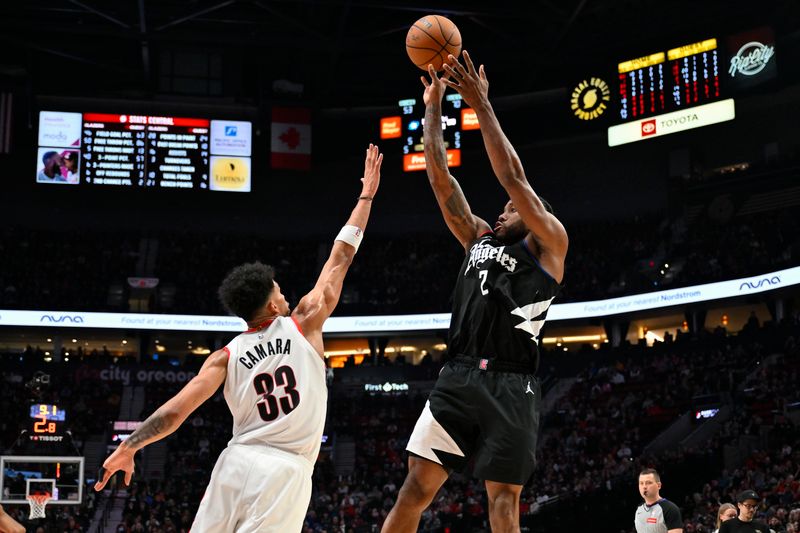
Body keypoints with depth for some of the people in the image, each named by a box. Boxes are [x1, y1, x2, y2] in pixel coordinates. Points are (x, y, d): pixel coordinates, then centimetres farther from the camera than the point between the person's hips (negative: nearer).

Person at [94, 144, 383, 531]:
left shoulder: (227, 356, 7)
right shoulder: (304, 323, 4)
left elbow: (173, 413, -1)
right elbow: (340, 258, 13)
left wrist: (128, 447, 11)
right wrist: (366, 196, 22)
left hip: (238, 462, 3)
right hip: (286, 470, -2)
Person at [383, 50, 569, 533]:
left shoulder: (549, 245, 5)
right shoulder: (479, 237, 21)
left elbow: (512, 176, -5)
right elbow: (440, 178, 16)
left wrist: (482, 105, -6)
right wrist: (433, 106, 12)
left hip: (510, 387, -5)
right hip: (458, 378, 5)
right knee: (416, 487, 0)